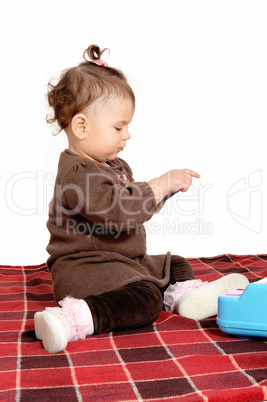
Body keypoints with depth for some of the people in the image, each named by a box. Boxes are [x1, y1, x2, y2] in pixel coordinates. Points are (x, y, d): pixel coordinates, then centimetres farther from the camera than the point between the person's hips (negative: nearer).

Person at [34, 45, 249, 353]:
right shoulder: (77, 173, -21)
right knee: (145, 301, -32)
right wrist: (163, 184, -25)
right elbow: (121, 211, -34)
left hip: (127, 262, 11)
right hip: (83, 268, -11)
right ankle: (71, 319, -39)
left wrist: (161, 194, 6)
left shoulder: (115, 166, 15)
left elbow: (137, 204, 26)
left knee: (175, 264, 20)